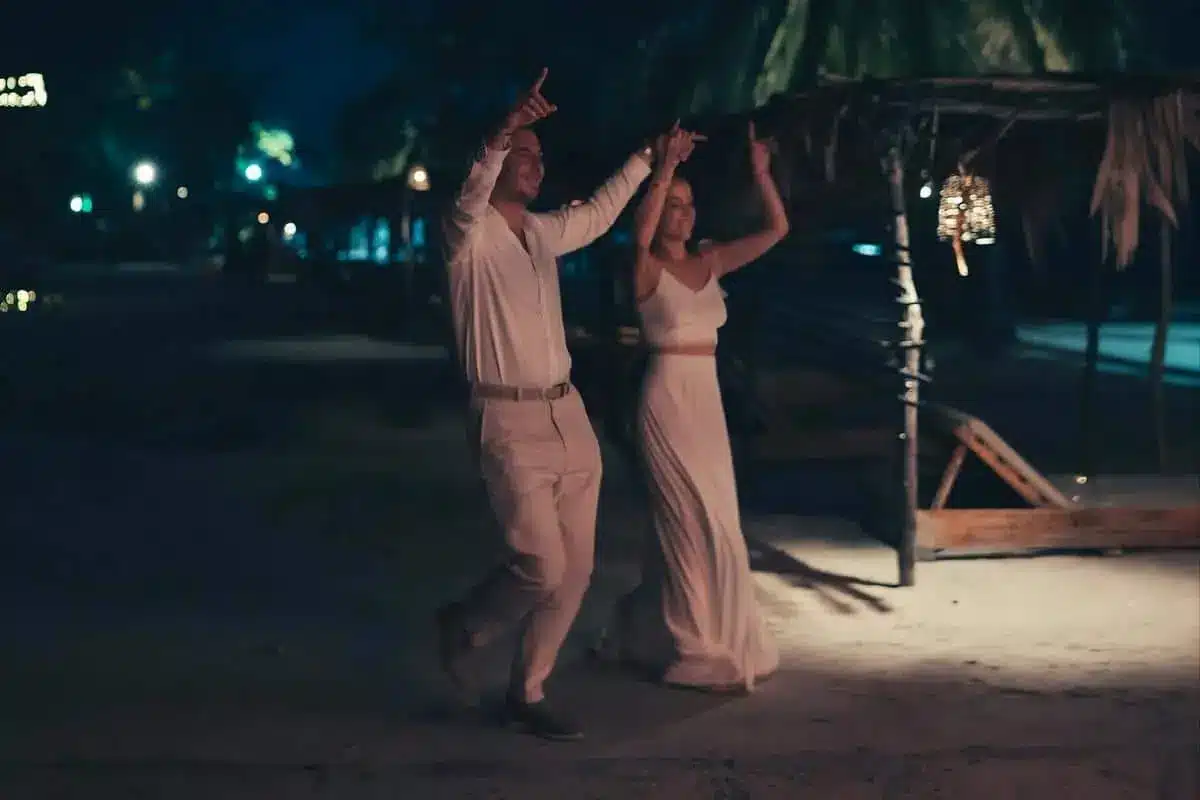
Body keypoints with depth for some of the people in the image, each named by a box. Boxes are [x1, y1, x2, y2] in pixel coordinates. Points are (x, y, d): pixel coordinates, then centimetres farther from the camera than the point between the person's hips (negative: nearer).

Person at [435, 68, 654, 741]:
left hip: (568, 414, 7)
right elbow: (468, 203, -33)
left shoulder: (543, 232, 13)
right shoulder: (470, 236, -9)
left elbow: (599, 213, 33)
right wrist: (502, 137, -49)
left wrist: (646, 156, 36)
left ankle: (528, 692, 21)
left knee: (576, 568, 7)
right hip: (510, 421, -7)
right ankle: (466, 627, 18)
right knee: (543, 566, -13)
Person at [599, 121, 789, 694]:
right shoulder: (648, 269, -8)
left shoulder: (711, 263, 10)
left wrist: (760, 172, -5)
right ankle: (701, 652, 4)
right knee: (694, 524, -5)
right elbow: (641, 233, -31)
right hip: (668, 399, -7)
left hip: (709, 401, 7)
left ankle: (648, 630, 30)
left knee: (703, 523, 13)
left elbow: (777, 228, 6)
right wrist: (665, 168, -35)